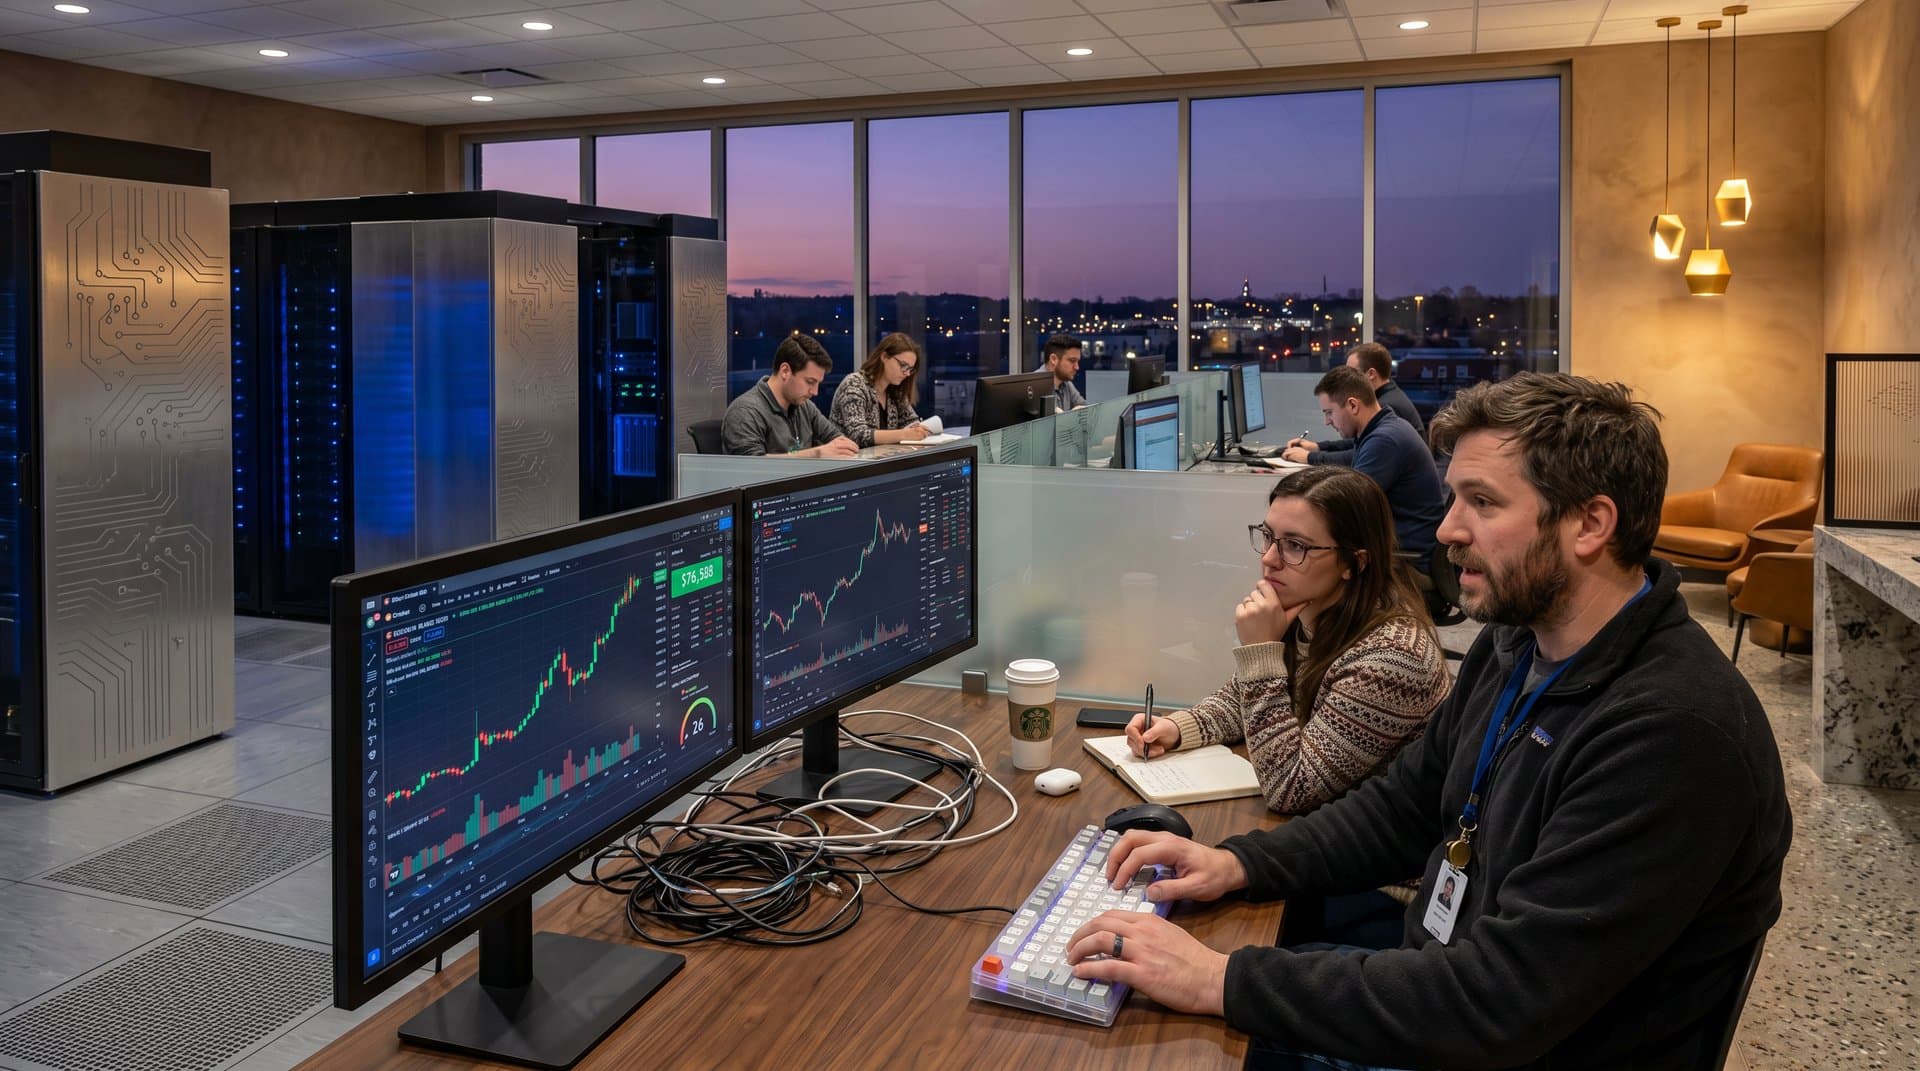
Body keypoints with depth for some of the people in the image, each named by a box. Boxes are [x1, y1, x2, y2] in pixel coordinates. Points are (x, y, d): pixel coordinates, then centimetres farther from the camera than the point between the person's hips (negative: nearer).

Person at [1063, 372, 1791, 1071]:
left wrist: (1225, 982, -30)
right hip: (1437, 998, 8)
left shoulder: (1676, 733, -29)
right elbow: (1402, 806, 12)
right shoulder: (1515, 648, 1)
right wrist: (1239, 863, -4)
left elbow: (1499, 1002, -31)